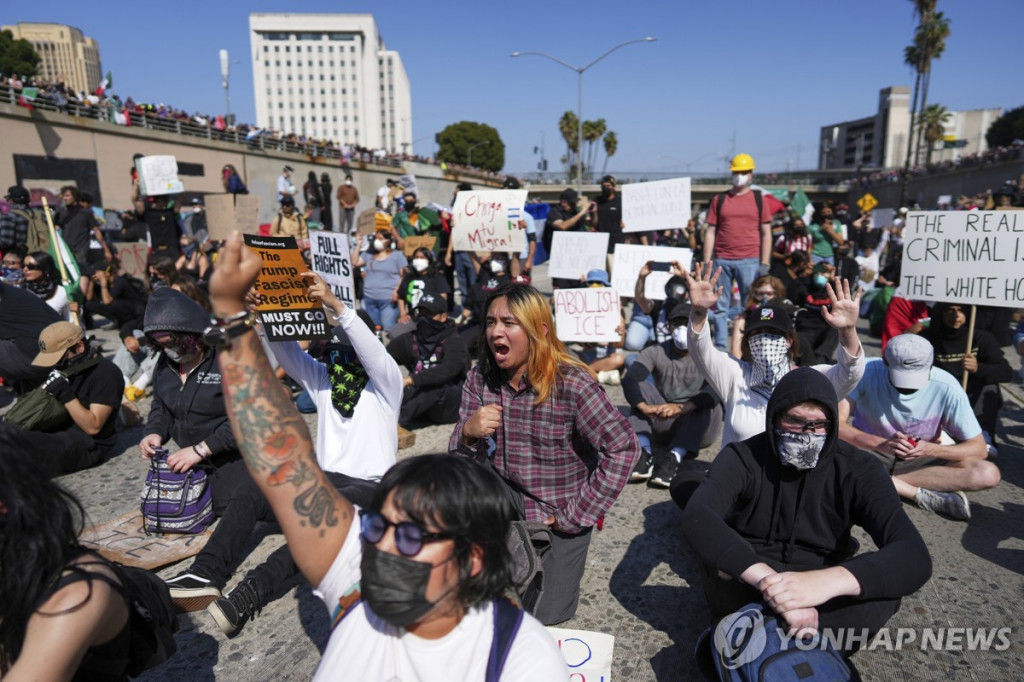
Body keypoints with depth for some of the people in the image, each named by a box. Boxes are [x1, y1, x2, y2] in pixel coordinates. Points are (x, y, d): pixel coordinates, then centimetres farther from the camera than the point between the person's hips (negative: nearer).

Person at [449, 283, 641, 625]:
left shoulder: (572, 384, -22)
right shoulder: (480, 379, -8)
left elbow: (624, 448, -22)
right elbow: (460, 457, -4)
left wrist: (577, 515, -19)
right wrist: (468, 433, -29)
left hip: (556, 514, -4)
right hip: (505, 502, 4)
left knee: (542, 612, -7)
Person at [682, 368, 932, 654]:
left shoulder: (857, 470, -11)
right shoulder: (742, 457, -14)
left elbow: (914, 556, -26)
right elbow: (696, 518, -33)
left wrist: (825, 581, -44)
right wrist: (765, 579, -49)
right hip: (747, 592, -1)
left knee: (888, 579, -29)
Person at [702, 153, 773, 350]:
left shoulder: (758, 199, 7)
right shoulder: (719, 199, 10)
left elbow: (766, 233, 6)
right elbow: (710, 231, 8)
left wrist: (765, 263, -3)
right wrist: (707, 262, 1)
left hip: (749, 261, -1)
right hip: (722, 261, 1)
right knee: (720, 306, 4)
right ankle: (720, 348, 11)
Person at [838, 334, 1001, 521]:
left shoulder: (945, 386, -16)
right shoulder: (866, 371, -21)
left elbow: (979, 448, -10)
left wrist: (930, 449, -27)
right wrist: (881, 443, -38)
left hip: (921, 458, 2)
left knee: (988, 474, -23)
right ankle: (921, 495, -24)